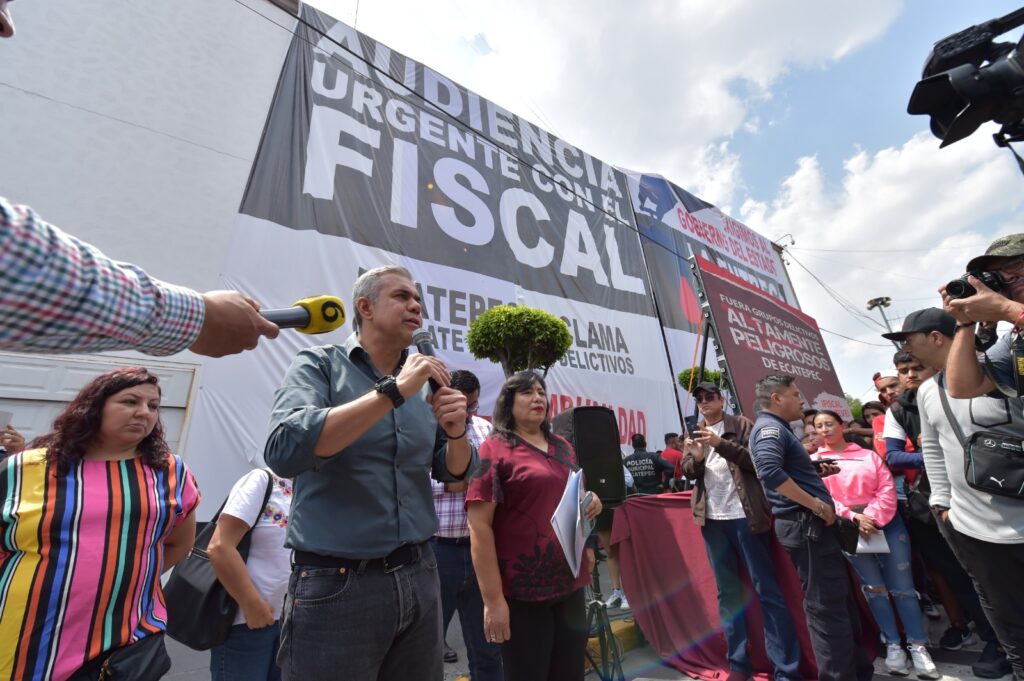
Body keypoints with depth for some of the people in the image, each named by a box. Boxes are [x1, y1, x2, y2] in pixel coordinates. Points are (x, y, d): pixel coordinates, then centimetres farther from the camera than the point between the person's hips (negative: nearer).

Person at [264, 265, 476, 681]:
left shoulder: (424, 385, 5)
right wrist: (393, 391, -26)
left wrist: (456, 431, -13)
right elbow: (283, 451, -24)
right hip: (336, 584, -4)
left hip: (418, 578, 5)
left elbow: (453, 471, 8)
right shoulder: (318, 365, -7)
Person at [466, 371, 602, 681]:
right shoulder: (494, 450, -10)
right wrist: (493, 599, -16)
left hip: (570, 584, 7)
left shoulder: (563, 447, 9)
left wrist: (592, 502, 0)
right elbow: (479, 526, -14)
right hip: (522, 592, -6)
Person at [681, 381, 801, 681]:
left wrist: (721, 443, -22)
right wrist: (696, 457, -15)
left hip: (744, 515, -4)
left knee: (767, 589, 2)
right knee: (727, 591, 12)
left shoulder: (741, 425, 0)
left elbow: (756, 461, -11)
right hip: (712, 519, 4)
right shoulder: (694, 433, 12)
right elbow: (687, 471, 6)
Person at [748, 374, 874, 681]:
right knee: (826, 605, -1)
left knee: (840, 600, 21)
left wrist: (817, 473, 14)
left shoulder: (777, 428, 18)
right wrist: (815, 504, -23)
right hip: (803, 525, -11)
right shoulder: (769, 427, -16)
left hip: (811, 525, 11)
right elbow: (770, 471, -33)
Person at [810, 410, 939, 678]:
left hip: (885, 522, 1)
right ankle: (892, 645, 20)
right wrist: (853, 517, -15)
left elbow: (887, 489, 0)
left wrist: (873, 518, -13)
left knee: (901, 585, 2)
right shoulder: (814, 461, 4)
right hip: (847, 529, -1)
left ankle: (918, 646, 17)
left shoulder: (868, 455, 8)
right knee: (874, 587, 7)